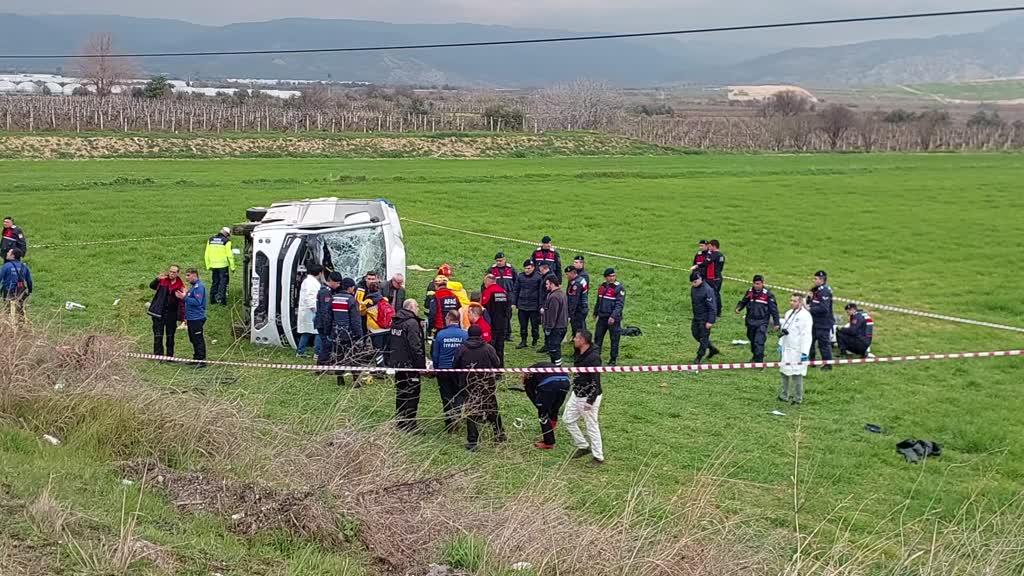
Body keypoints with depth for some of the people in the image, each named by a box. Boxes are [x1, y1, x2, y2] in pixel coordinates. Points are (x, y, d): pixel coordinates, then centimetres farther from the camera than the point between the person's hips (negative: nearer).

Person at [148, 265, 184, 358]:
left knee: (170, 336, 11)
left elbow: (182, 301, 5)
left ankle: (170, 356, 20)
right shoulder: (163, 281, -1)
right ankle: (158, 356, 3)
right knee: (158, 336, -1)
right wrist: (158, 279, -34)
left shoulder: (180, 286, 1)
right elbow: (152, 286, -15)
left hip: (172, 314, 1)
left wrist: (182, 317, 0)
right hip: (159, 312, -1)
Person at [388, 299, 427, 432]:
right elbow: (416, 346, -19)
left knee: (400, 394, 17)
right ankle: (410, 425, -4)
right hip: (409, 364, -8)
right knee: (412, 395, -3)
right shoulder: (412, 323, -16)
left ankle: (399, 422, 23)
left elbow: (390, 343, 20)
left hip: (396, 363, 9)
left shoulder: (395, 322, 11)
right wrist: (422, 365, -16)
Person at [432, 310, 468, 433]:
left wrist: (436, 368, 15)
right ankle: (456, 412, -15)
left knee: (446, 396, 11)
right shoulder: (465, 335, -10)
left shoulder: (440, 334, -9)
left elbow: (435, 354, 0)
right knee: (460, 394, 13)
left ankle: (449, 424, 11)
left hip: (443, 370, 0)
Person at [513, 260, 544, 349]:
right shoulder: (520, 276, 3)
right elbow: (516, 290, 9)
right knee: (523, 325, 8)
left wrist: (541, 305, -9)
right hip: (522, 306, 3)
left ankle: (535, 341, 22)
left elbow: (541, 292, -5)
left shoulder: (538, 277, -6)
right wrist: (514, 303, 6)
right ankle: (523, 341, 18)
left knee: (535, 325, 8)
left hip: (534, 306, -3)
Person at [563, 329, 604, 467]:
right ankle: (583, 446, 29)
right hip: (577, 394, 10)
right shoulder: (578, 354, 4)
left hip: (589, 396, -10)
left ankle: (598, 457, 11)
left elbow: (595, 381, -25)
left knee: (591, 426, -1)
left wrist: (590, 401, -25)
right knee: (567, 419, 16)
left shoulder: (593, 357, -25)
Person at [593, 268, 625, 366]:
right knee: (598, 337, 11)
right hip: (602, 317, 6)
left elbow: (620, 304, -17)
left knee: (614, 340, 1)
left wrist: (613, 316, -25)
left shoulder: (619, 288, -11)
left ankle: (613, 360, 12)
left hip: (613, 319, -6)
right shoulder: (602, 287, 9)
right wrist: (595, 313, 23)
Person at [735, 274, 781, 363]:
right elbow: (743, 301, 18)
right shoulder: (750, 292, 4)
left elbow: (774, 309, -6)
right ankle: (755, 356, 40)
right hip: (751, 321, 5)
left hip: (762, 322, -5)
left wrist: (776, 323, -6)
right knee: (752, 339, 18)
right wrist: (738, 307, -5)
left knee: (759, 341, -15)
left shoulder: (768, 294, -9)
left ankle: (759, 360, -12)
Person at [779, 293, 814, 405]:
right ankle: (784, 396, 24)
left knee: (797, 375, -5)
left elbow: (806, 336, -18)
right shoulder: (789, 313, 13)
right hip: (786, 349, 9)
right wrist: (781, 345, 20)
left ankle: (798, 399, 2)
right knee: (784, 373, 14)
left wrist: (804, 353, -21)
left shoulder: (805, 316, -14)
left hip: (797, 351, -8)